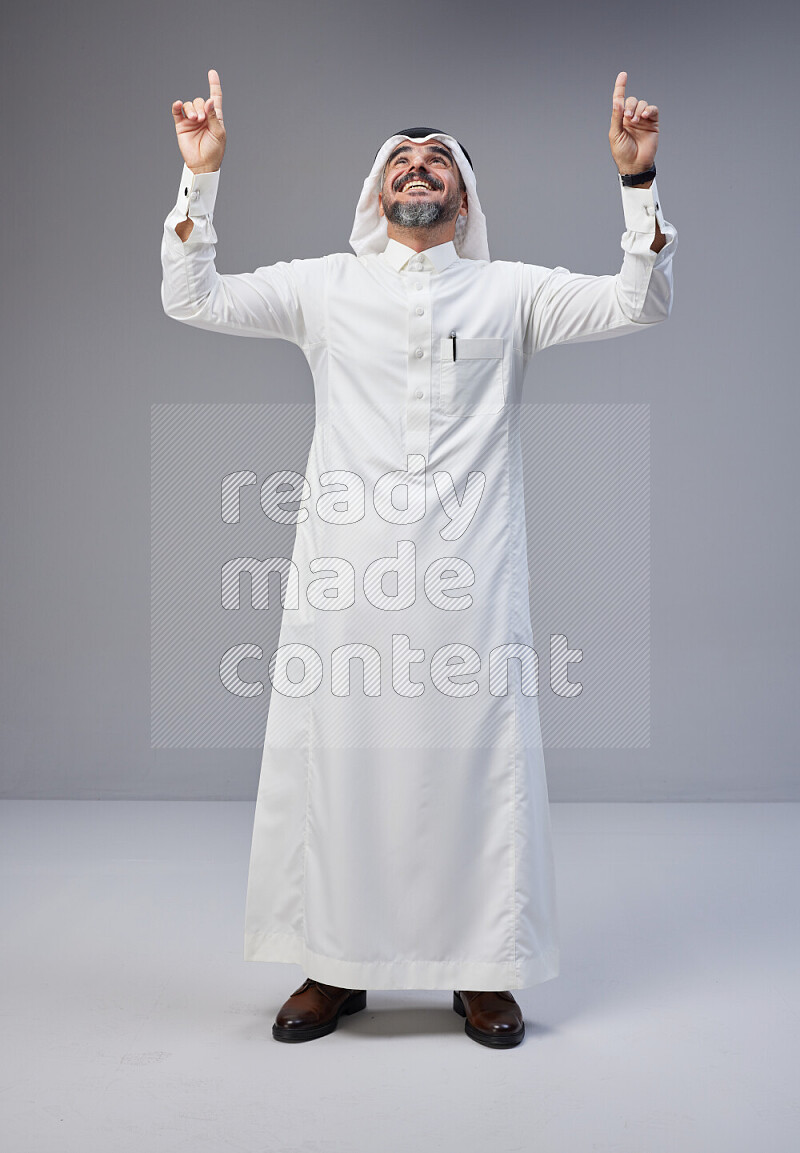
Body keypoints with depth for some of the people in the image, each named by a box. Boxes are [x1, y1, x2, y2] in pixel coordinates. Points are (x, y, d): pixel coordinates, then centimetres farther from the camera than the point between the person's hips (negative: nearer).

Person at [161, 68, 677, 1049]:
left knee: (476, 762, 3)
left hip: (468, 574, 0)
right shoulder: (324, 286, 12)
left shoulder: (511, 292, 12)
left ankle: (484, 971, 20)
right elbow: (192, 299, 8)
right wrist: (200, 175, -1)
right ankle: (337, 967, 22)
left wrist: (637, 179, -6)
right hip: (344, 572, 1)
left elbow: (638, 304, 4)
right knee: (333, 758, 5)